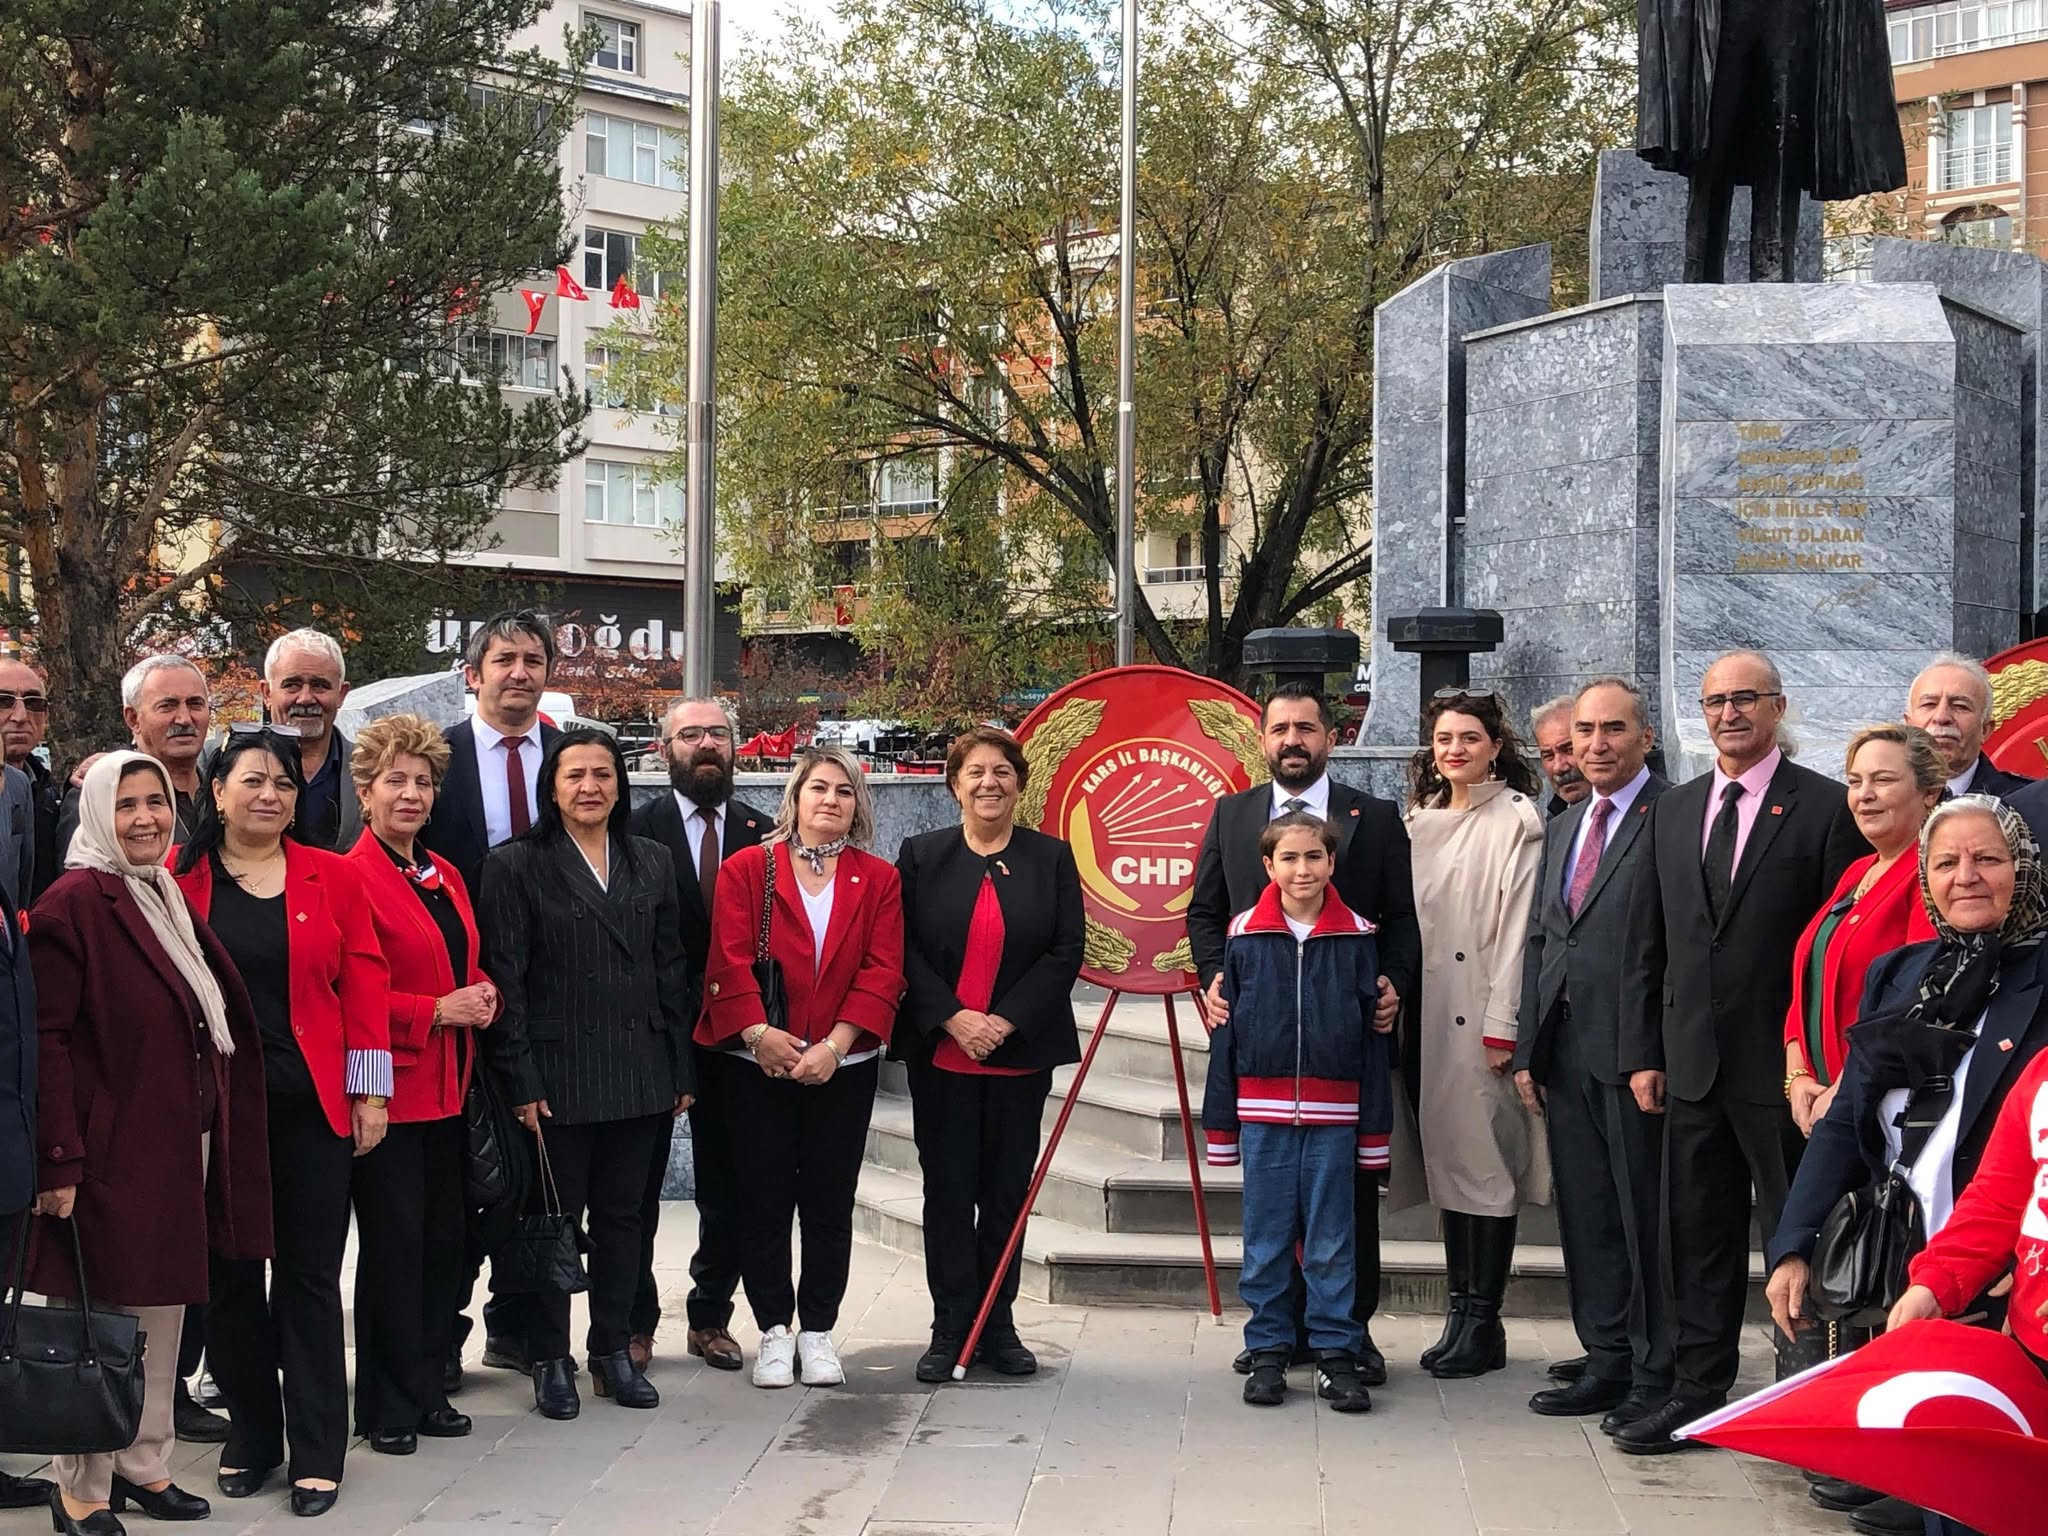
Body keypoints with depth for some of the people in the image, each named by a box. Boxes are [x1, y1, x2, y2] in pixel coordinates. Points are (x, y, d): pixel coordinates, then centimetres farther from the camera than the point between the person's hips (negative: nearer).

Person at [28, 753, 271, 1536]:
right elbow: (46, 1038, -16)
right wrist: (60, 1159, -20)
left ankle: (144, 1465, 26)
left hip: (182, 1141, 8)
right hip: (111, 1145, -8)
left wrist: (210, 1129, 13)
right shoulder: (72, 904, -12)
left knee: (164, 1307, 14)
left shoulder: (171, 899, 13)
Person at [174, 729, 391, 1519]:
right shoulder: (178, 877, 0)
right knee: (230, 1272, 10)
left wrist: (369, 1090, -3)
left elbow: (362, 981, 2)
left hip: (314, 1104, 0)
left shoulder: (333, 876, 3)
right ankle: (251, 1433, 24)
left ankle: (317, 1451, 11)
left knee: (310, 1274, 3)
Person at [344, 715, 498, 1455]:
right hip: (389, 1088, -8)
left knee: (442, 1242, 12)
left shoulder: (444, 878, 14)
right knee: (393, 1247, -1)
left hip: (446, 1089, 8)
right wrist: (437, 1011, -18)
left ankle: (426, 1388, 22)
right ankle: (388, 1406, 10)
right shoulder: (352, 878, -12)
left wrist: (481, 994, 2)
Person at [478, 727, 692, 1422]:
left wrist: (680, 1070, 7)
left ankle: (614, 1350, 21)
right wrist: (522, 1080, -11)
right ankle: (551, 1359, 14)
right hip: (558, 1073, -4)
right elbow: (505, 979, -6)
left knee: (622, 1214, 10)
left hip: (639, 1071, 4)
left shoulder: (652, 862, 10)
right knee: (556, 1218, 3)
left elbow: (672, 969, 11)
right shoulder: (516, 865, -2)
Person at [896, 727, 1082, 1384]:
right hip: (941, 1053, 0)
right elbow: (904, 949, -1)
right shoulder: (920, 855, 4)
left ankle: (997, 1326, 16)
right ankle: (950, 1330, 9)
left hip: (1020, 1053, 0)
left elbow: (1065, 952, -2)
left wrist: (1006, 1021, -11)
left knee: (1007, 1191, 6)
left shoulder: (1052, 858, 4)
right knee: (948, 1190, 2)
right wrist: (952, 1017, -13)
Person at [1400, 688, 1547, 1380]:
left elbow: (1518, 926, -10)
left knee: (1484, 1160, -5)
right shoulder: (1420, 821, 15)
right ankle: (1460, 1314, 14)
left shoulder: (1515, 820, -5)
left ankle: (1484, 1323, 1)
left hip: (1482, 1013, -6)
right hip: (1428, 1009, 6)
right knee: (1446, 1156, 8)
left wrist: (1503, 1026, -14)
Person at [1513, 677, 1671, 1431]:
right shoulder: (1561, 828, 18)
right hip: (1566, 1052, 8)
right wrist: (1528, 1050, 14)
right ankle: (1607, 1362, 23)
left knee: (1646, 1216, 0)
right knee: (1585, 1215, 12)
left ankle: (1656, 1376, 10)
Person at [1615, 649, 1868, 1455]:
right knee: (1696, 1237, 11)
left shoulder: (1826, 808, -5)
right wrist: (1642, 1052, 7)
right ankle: (1698, 1393, 21)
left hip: (1783, 1063, -5)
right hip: (1693, 1063, 5)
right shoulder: (1671, 811, 12)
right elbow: (1646, 943, 13)